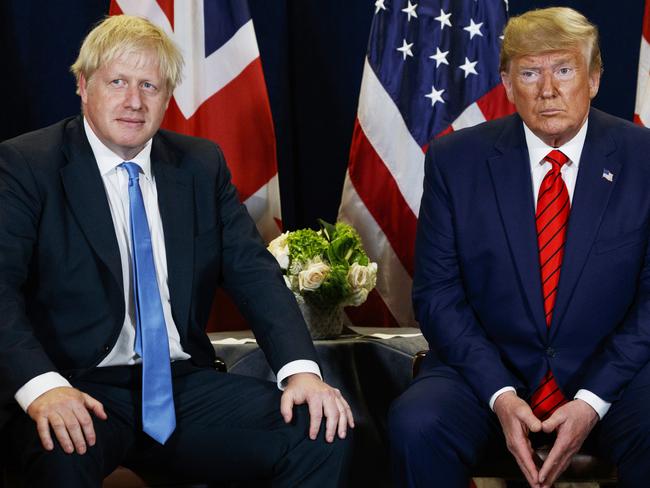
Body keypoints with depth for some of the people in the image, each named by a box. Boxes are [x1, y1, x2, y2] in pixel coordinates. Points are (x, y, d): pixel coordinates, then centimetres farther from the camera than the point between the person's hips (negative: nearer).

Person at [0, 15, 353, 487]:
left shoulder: (203, 165, 12)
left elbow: (253, 272, 6)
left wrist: (301, 369, -12)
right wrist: (41, 385, -30)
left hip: (185, 385, 4)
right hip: (81, 391, -4)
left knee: (323, 433, -17)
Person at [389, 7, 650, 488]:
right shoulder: (456, 159, 0)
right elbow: (437, 294, 0)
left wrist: (593, 399, -13)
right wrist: (499, 393, -14)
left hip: (610, 375, 0)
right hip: (487, 371, 1)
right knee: (417, 426, -28)